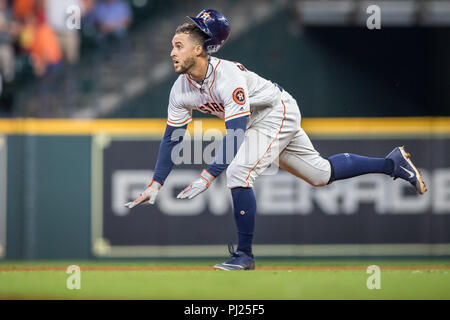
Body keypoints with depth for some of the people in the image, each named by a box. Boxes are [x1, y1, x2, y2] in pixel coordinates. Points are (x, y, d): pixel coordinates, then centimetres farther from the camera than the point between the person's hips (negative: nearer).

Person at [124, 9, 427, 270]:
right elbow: (172, 137, -4)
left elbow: (235, 135, -38)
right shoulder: (181, 89, -10)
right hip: (257, 123, 8)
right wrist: (156, 184, -11)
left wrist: (209, 176, -46)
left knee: (238, 172, -24)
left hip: (279, 113, -8)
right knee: (322, 174, 15)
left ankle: (245, 254, -12)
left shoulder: (227, 76, -33)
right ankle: (393, 163, 30)